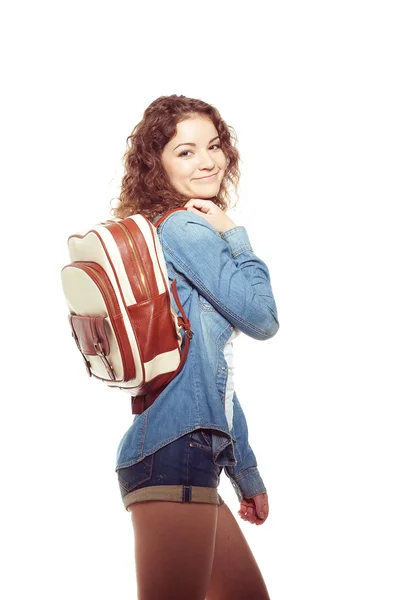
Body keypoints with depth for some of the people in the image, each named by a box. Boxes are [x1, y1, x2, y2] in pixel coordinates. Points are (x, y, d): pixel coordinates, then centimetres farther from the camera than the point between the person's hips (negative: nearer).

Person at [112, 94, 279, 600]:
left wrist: (246, 473, 26)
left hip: (193, 448, 10)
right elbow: (261, 318, -8)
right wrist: (236, 239, 5)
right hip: (174, 448, -10)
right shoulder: (186, 227, -6)